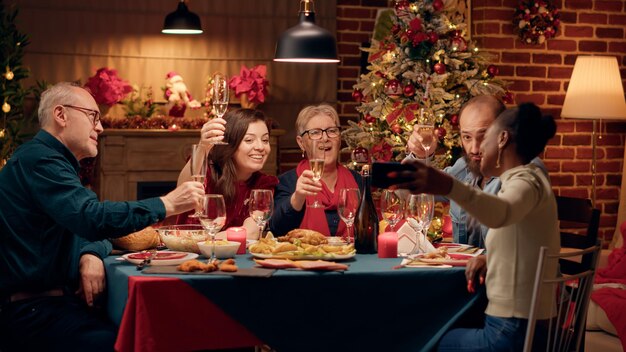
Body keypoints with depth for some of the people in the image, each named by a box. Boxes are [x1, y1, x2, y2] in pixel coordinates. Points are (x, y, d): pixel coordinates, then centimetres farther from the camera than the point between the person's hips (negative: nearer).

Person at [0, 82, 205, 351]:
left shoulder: (49, 159, 20)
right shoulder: (39, 159, -13)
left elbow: (85, 226, 16)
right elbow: (93, 218, -26)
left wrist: (91, 254, -8)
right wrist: (166, 205, -20)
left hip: (53, 297, 10)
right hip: (31, 308, -10)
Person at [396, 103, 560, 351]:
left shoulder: (526, 180, -16)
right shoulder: (528, 178, 16)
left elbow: (500, 213, -40)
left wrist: (448, 186, -57)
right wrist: (489, 258, 5)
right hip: (526, 325, 10)